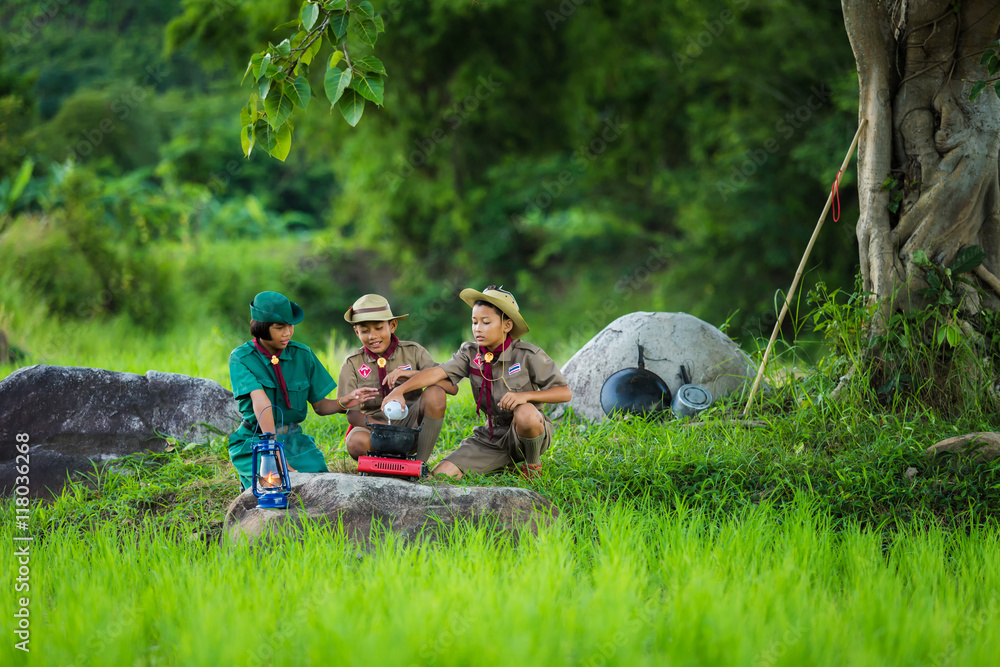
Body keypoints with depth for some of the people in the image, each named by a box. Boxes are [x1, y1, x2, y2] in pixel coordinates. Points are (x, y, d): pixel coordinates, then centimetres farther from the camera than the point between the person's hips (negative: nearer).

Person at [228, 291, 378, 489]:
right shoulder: (241, 358, -11)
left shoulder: (302, 355, 3)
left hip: (293, 439, 4)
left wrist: (343, 403, -15)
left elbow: (320, 406, 9)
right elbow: (261, 403, -26)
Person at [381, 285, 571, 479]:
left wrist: (526, 395, -27)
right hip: (493, 434, 4)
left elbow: (565, 392, -12)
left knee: (525, 413, -41)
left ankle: (533, 464, -8)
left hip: (529, 431, -4)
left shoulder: (528, 355, -11)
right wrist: (400, 390, -32)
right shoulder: (470, 353, 0)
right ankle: (506, 464, 11)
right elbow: (437, 372, -16)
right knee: (441, 474, -12)